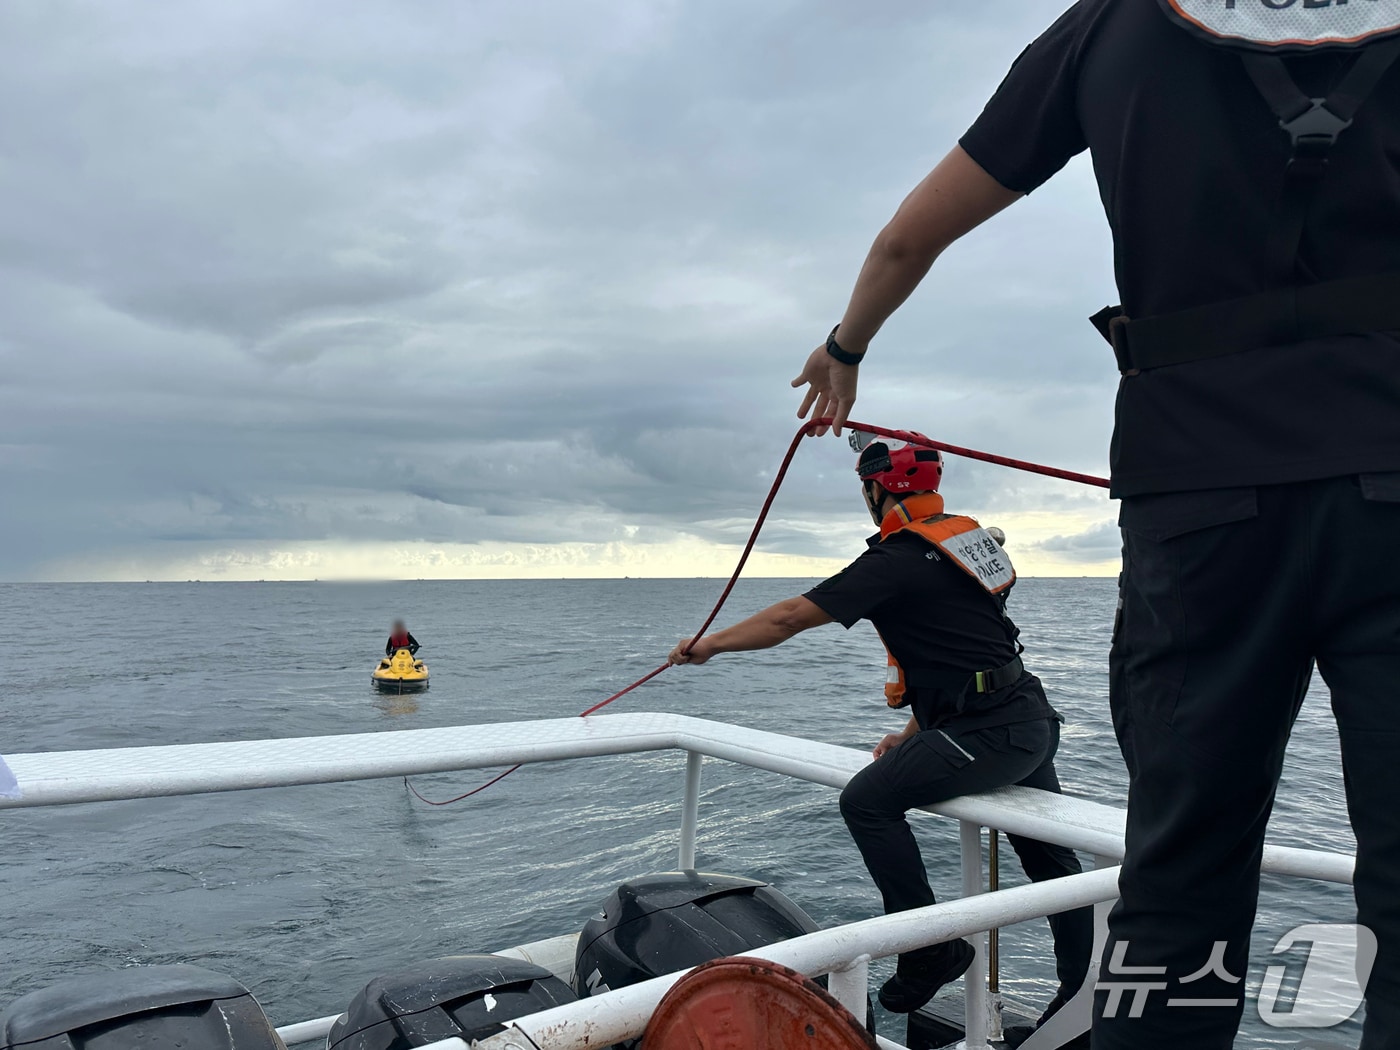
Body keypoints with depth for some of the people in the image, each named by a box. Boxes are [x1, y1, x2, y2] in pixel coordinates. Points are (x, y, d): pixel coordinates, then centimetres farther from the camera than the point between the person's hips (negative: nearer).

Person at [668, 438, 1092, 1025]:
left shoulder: (896, 561, -15)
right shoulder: (965, 536, 14)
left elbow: (789, 617, -12)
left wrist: (712, 643, 2)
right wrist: (913, 734, 19)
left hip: (989, 734, -10)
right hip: (1034, 720, 10)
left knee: (868, 801, -5)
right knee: (1049, 858, 19)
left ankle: (930, 948, 3)